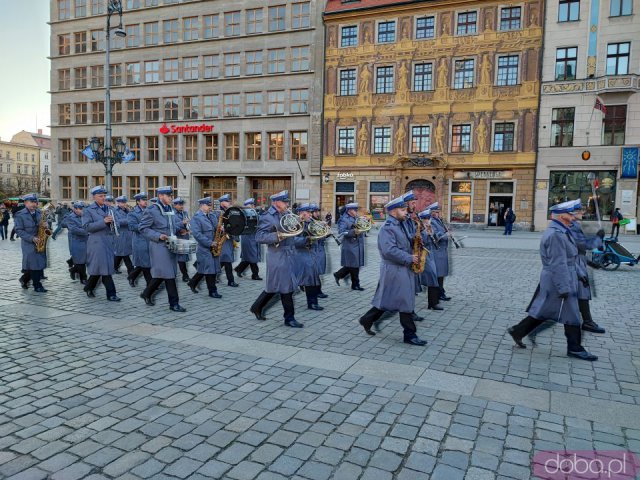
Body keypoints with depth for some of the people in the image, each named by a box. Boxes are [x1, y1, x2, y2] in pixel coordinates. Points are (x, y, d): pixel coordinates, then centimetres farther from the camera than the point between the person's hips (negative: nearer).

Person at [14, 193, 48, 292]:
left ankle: (24, 279, 29)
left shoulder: (40, 213, 10)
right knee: (34, 264, -5)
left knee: (39, 263, 7)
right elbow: (19, 230, -11)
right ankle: (37, 286, 4)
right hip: (29, 244, -5)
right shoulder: (20, 215, -7)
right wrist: (32, 238, -21)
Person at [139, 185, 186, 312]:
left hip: (170, 246, 8)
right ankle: (174, 303, 0)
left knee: (160, 274, 14)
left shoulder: (171, 209, 12)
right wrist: (158, 236, -19)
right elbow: (142, 228, -10)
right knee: (168, 274, -7)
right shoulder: (151, 210, -10)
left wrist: (179, 228, 6)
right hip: (159, 246, -8)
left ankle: (147, 294, 32)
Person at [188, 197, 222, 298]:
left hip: (214, 247, 8)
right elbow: (197, 234, -19)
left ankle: (192, 283, 28)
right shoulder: (196, 217, -10)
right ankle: (212, 291, 7)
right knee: (209, 270, -4)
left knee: (214, 269, 12)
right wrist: (210, 243, -21)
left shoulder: (213, 215, 14)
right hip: (204, 248, -8)